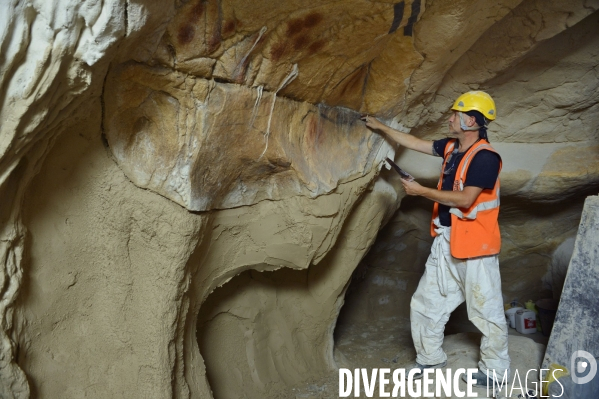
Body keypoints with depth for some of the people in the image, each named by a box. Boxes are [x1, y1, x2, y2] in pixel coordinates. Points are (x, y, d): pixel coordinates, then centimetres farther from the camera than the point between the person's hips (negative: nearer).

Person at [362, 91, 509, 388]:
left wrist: (421, 191, -16)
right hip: (446, 242, 9)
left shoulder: (485, 157, -18)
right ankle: (430, 358, 31)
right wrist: (381, 127, 23)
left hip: (475, 245, -9)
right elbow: (415, 143, 20)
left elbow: (465, 199, -24)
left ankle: (495, 371, 19)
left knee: (486, 310, 3)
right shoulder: (451, 147, 8)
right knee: (426, 304, 15)